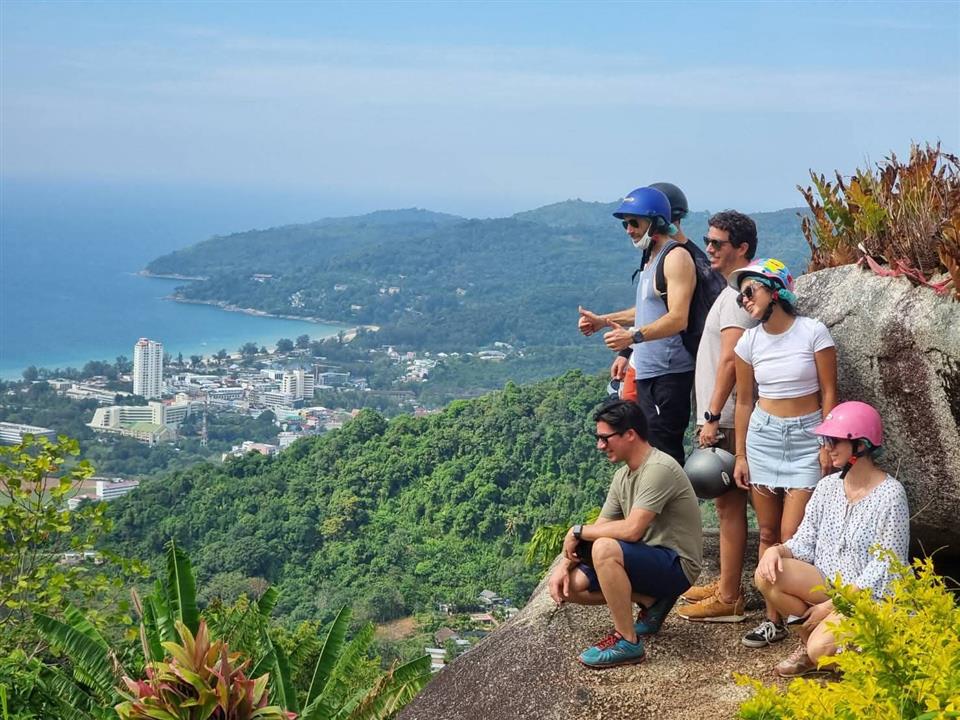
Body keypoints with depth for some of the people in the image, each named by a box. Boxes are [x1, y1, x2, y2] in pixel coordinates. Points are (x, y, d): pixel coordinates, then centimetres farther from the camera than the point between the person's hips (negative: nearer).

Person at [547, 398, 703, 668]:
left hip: (676, 565, -9)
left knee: (605, 548, -33)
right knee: (571, 584, 0)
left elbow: (631, 530, -30)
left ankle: (628, 642, -20)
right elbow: (600, 527, 9)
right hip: (648, 560, 9)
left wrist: (578, 532, -16)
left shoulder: (658, 469, -21)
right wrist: (564, 565, -5)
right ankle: (652, 602, 12)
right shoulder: (623, 476, 9)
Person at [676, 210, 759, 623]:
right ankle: (726, 584, 25)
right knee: (727, 503, 16)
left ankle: (728, 599, -1)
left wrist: (713, 416, -22)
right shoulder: (735, 291, 17)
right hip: (719, 417, 10)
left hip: (726, 420, -10)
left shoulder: (738, 294, -15)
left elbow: (730, 361, -22)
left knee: (729, 503, -6)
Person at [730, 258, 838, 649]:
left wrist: (828, 445, -9)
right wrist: (740, 455, 9)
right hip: (764, 436, 4)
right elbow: (744, 401, 10)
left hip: (806, 437, -4)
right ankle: (773, 619, 9)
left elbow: (828, 393, -5)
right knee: (768, 533, 3)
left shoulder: (813, 332, -8)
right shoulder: (749, 342, 3)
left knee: (793, 537, -10)